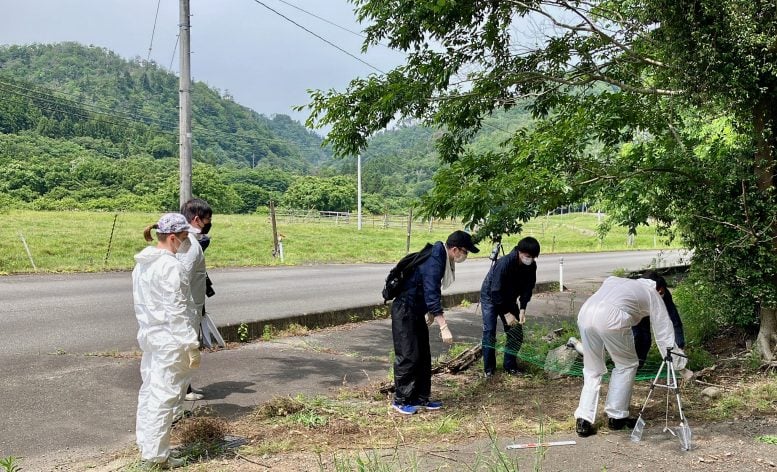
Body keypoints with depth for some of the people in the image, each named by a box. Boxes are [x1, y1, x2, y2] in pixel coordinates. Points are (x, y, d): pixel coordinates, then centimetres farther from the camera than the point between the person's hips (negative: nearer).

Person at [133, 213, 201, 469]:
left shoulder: (142, 264, 9)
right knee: (164, 397, -1)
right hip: (170, 341, -10)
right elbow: (177, 311, -21)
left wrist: (147, 328, 22)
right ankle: (156, 455, 7)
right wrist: (191, 345, -17)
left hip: (149, 335, 10)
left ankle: (146, 445, 30)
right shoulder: (170, 267, -20)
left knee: (149, 391, 18)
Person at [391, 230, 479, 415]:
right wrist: (444, 327, -31)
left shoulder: (442, 258, 5)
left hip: (417, 312, 10)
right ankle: (401, 400, 5)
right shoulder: (434, 262, -26)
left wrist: (432, 312, 22)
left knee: (423, 356, 11)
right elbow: (432, 295, -30)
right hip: (405, 311, -10)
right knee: (408, 356, -6)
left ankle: (420, 398, 19)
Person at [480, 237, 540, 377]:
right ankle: (488, 368, 0)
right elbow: (495, 291, -31)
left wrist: (522, 309, -19)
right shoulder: (504, 263, -35)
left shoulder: (531, 266, -17)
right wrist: (506, 313, -29)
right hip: (490, 297, -5)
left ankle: (510, 365, 13)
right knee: (489, 332, -11)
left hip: (509, 298, 6)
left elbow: (528, 288, -7)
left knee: (516, 333, 0)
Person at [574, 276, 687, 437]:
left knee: (592, 369, 18)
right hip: (611, 318, -5)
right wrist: (676, 359, 25)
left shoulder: (613, 280, 38)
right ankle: (616, 417, 22)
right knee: (626, 365, 18)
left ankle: (583, 420, 11)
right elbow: (663, 330, 21)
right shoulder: (652, 294, 24)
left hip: (584, 313, 5)